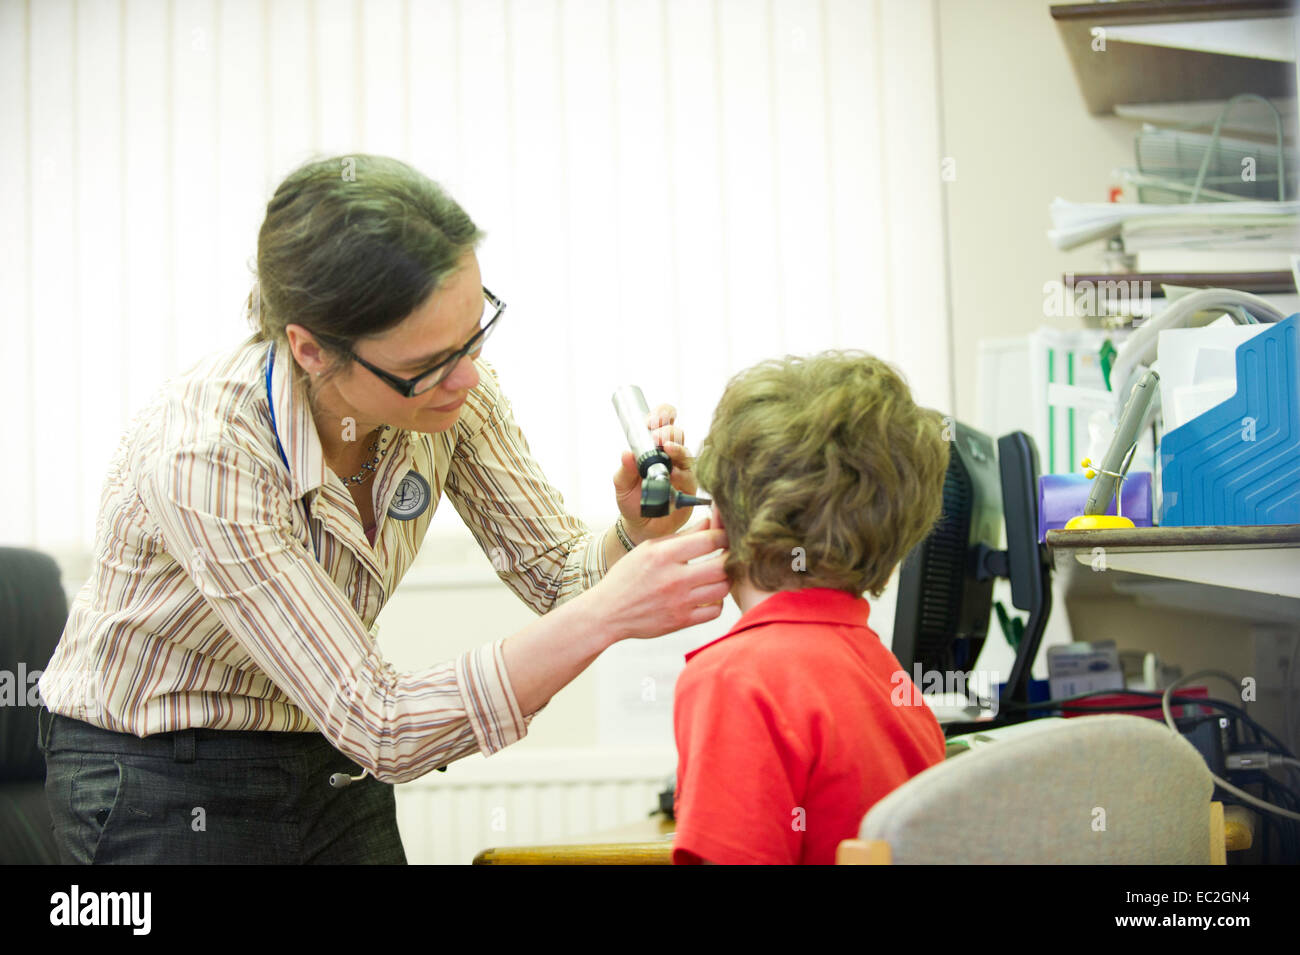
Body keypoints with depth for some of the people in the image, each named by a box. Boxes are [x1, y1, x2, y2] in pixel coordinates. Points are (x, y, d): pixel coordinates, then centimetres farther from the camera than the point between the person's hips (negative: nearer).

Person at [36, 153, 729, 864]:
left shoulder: (445, 383, -17)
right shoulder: (205, 456, -34)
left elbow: (559, 573, -6)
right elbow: (381, 727, -33)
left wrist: (638, 534, -28)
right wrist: (607, 615, -40)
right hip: (160, 792, -5)